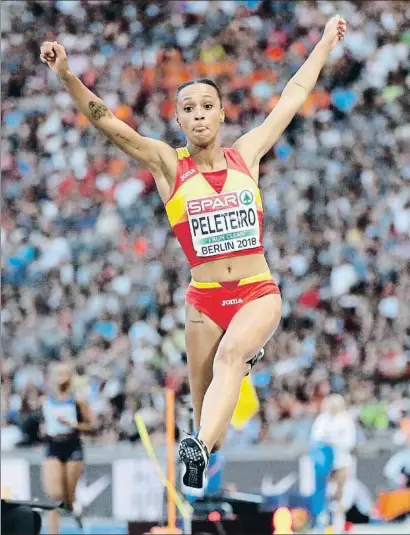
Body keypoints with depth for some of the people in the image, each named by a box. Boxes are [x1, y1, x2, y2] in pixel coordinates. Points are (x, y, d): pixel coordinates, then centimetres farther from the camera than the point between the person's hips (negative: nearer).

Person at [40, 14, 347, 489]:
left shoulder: (246, 154, 6)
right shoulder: (169, 165, 0)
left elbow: (292, 98, 16)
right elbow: (108, 123, -10)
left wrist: (326, 43, 24)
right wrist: (66, 76, -23)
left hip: (259, 294, -1)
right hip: (204, 300, 1)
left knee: (230, 355, -29)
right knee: (204, 404, 5)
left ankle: (201, 448, -46)